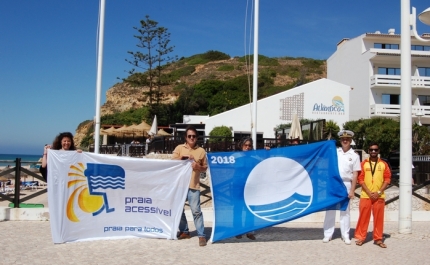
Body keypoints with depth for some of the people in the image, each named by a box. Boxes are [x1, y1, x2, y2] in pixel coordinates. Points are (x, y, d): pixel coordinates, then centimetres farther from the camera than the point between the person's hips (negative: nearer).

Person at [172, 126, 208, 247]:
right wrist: (182, 158, -14)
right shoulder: (179, 148, 6)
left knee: (196, 211, -7)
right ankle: (184, 231, 24)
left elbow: (205, 168, 11)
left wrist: (199, 167, -11)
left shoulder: (201, 151, 6)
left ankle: (201, 235, -2)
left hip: (193, 185, -2)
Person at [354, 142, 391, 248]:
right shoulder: (363, 164, 4)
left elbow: (387, 179, 2)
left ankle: (378, 239, 14)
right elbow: (360, 179, -1)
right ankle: (360, 237, 10)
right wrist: (369, 193, -9)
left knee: (378, 218, 4)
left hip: (379, 196, 1)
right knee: (363, 217, 2)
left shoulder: (384, 164, 6)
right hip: (365, 195, -1)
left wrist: (378, 192, -8)